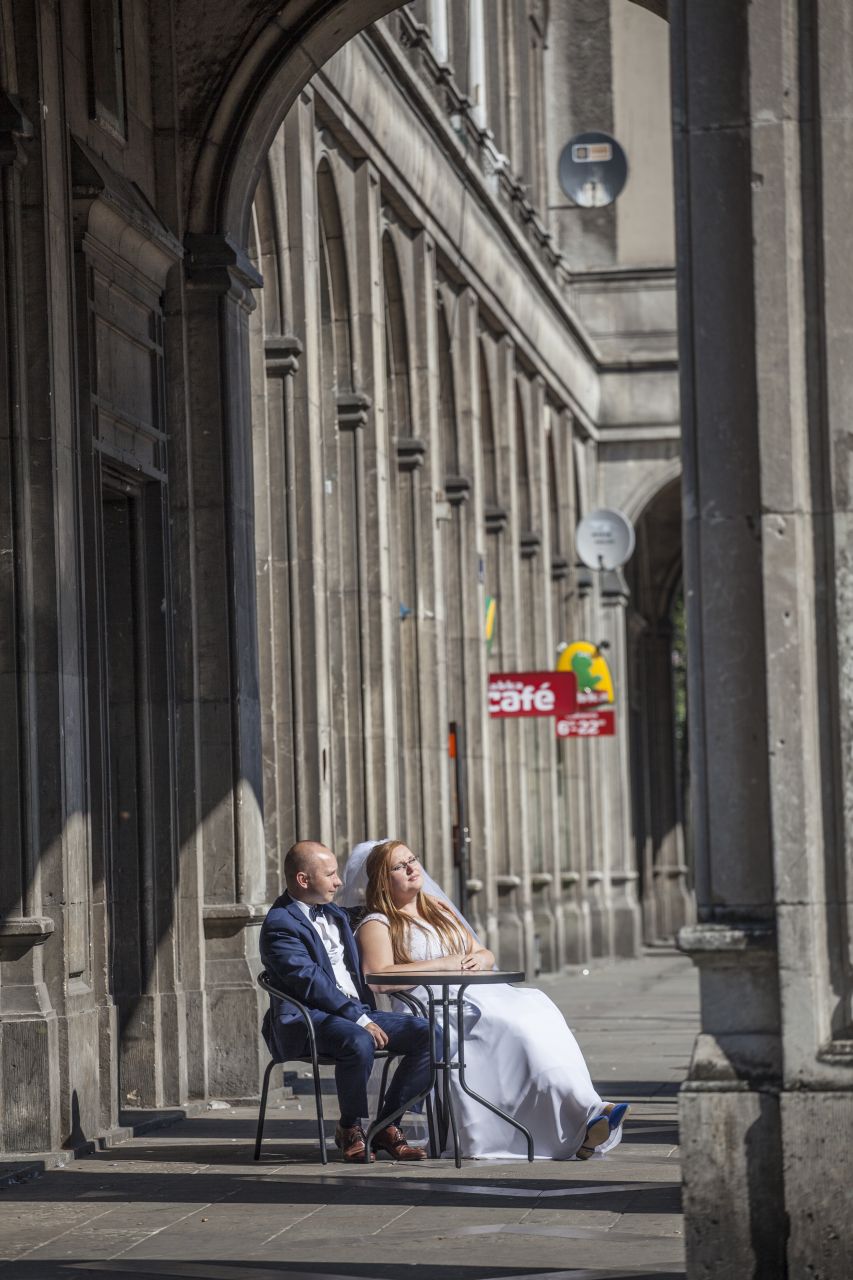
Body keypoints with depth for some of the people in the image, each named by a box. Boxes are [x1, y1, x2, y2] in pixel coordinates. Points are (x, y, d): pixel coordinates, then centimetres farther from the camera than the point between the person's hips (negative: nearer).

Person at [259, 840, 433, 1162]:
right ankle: (350, 1129, -14)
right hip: (307, 1019, -8)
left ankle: (387, 1124, -5)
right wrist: (360, 1019, -23)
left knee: (425, 1033, -12)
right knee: (359, 1044, -38)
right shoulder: (280, 925, -8)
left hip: (358, 1012, 8)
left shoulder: (335, 915, 21)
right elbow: (311, 982, -18)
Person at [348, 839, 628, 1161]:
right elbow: (378, 976, -13)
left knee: (536, 1007, -25)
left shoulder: (440, 909, 29)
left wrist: (478, 958, 3)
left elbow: (486, 955, 29)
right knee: (516, 1026, -31)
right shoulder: (377, 925, 6)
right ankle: (587, 1113, -39)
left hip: (478, 993, 6)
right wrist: (442, 964, -11)